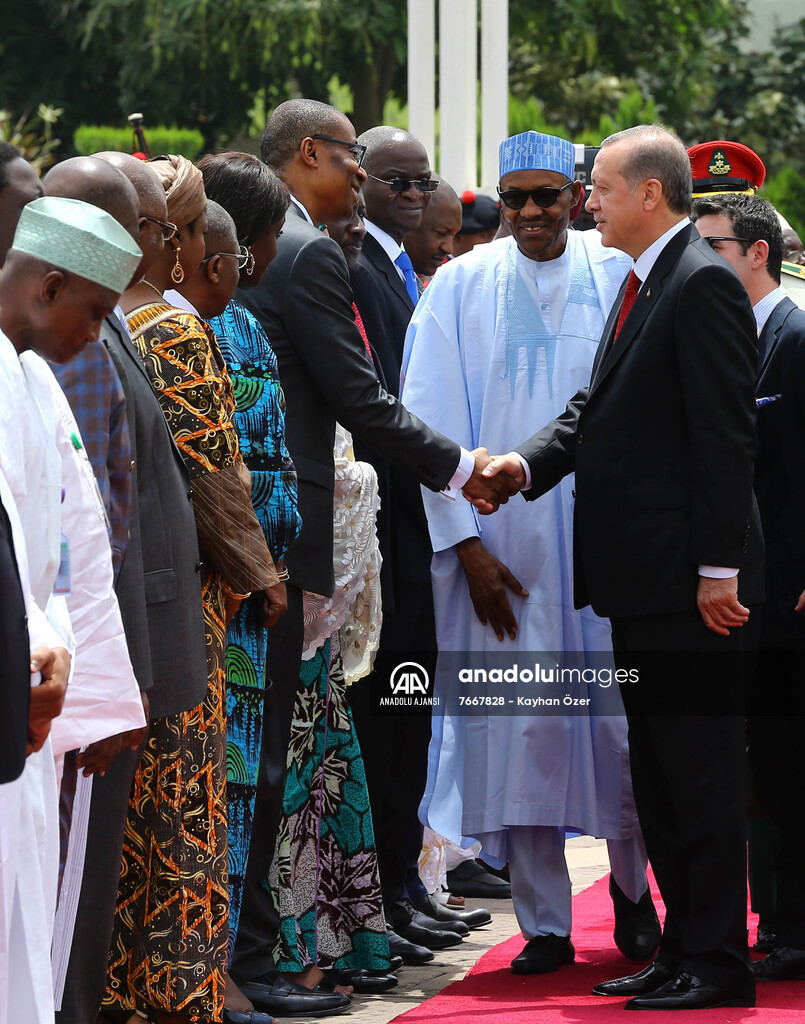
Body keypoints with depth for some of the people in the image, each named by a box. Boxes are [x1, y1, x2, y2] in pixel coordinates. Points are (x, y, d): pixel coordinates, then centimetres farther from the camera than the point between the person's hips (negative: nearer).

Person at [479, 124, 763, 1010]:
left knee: (700, 771, -5)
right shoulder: (641, 283, 17)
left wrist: (719, 568, -20)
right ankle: (683, 946, 20)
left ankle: (717, 962, 0)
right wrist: (528, 463, 1)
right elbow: (597, 406, 18)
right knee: (657, 773, 13)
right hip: (641, 575, 10)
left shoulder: (702, 283, -13)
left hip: (690, 577, -10)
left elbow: (725, 436, -18)